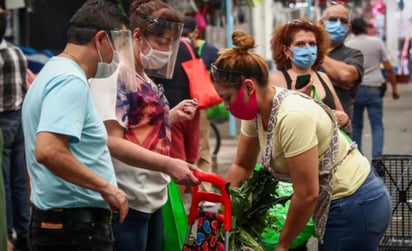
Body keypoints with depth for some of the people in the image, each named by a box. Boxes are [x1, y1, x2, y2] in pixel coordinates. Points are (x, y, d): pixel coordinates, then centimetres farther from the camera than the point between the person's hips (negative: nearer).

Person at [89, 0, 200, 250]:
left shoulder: (144, 78, 13)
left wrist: (172, 116, 7)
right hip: (127, 201, -9)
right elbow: (113, 142, -23)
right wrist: (169, 164, -29)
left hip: (152, 199, 9)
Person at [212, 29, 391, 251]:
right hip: (338, 205, 9)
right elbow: (242, 166, 13)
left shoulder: (292, 117, -28)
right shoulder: (257, 111, -2)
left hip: (356, 206, -9)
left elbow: (307, 194, -24)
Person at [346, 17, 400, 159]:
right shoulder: (377, 42, 0)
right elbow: (388, 68, 0)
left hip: (355, 89, 1)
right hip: (374, 89, -1)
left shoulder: (348, 46, 2)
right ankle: (377, 157, -12)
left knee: (356, 126, 11)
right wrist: (394, 87, 8)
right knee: (377, 125, 1)